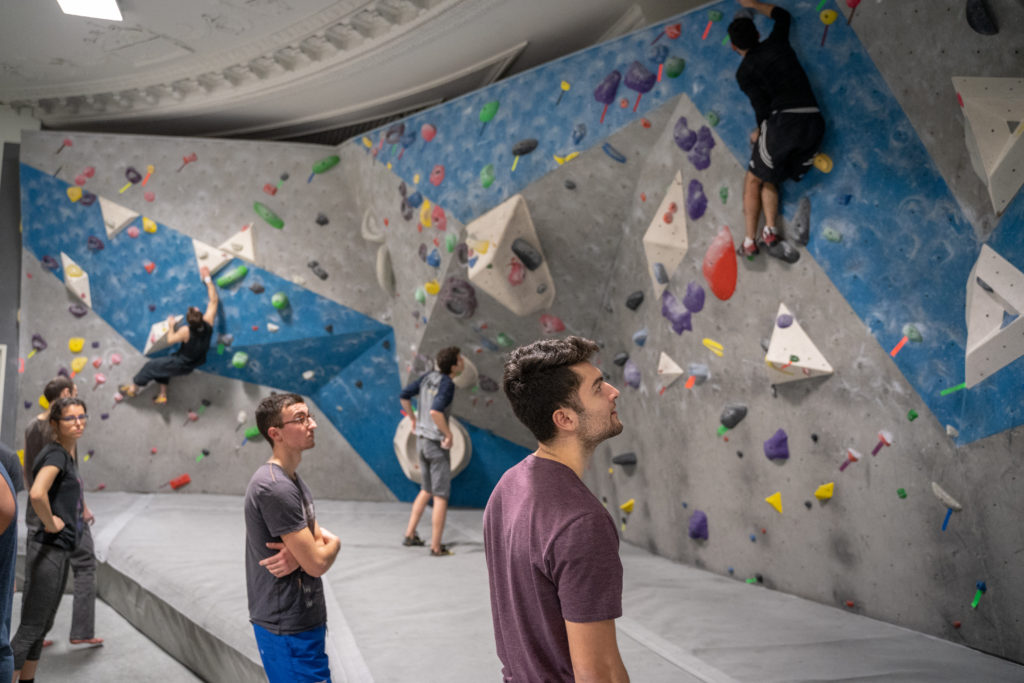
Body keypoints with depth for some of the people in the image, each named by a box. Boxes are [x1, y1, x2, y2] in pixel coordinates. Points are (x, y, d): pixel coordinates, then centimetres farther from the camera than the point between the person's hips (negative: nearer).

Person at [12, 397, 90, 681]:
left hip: (60, 552, 10)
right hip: (48, 551, -10)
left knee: (42, 626, 19)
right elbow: (37, 494, -36)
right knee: (31, 628, -3)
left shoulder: (69, 450, 11)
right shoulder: (55, 454, -17)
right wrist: (51, 524, -21)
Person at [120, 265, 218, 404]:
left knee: (151, 366, 15)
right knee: (162, 364, 29)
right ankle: (163, 395, 37)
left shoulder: (186, 331, -35)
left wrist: (171, 325, 2)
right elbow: (214, 300, -14)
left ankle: (133, 388, 36)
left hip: (181, 366, -6)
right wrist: (207, 279, -11)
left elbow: (170, 340, -15)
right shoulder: (208, 323, -24)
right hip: (196, 362, 6)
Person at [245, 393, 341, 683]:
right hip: (288, 628, -9)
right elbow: (317, 564, -23)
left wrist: (299, 554, -14)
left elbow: (320, 542, 9)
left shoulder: (294, 481, 10)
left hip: (304, 619, 9)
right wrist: (333, 542, -1)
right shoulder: (275, 488, -23)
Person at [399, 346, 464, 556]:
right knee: (441, 496, 2)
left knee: (426, 490, 23)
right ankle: (436, 546, 6)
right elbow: (435, 411, -33)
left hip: (421, 440, 8)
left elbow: (404, 396, 9)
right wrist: (449, 434, -21)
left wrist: (413, 419, 20)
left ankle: (410, 535, 26)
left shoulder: (428, 376, 4)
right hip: (437, 444, -8)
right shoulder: (447, 384, -19)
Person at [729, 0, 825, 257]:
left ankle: (750, 241, 2)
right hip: (814, 122, 6)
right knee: (769, 179, 19)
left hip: (784, 121, -6)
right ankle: (771, 230, 1)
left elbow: (762, 106, -3)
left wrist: (760, 132, 14)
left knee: (753, 180, 9)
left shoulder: (744, 72, 2)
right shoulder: (776, 43, 19)